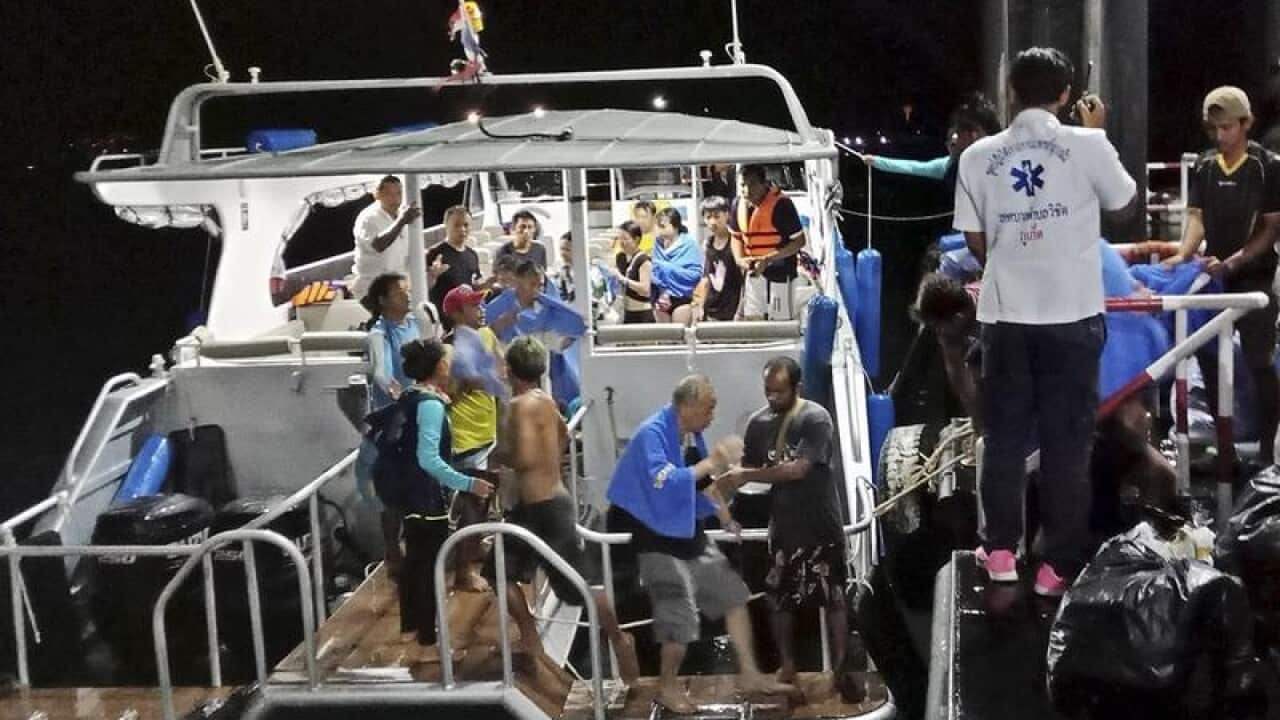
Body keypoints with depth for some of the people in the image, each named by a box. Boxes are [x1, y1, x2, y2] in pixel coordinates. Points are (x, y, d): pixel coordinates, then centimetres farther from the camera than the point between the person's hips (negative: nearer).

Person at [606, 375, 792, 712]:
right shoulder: (651, 434, -22)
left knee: (732, 591, 10)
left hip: (688, 533, 9)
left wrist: (721, 511, 6)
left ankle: (748, 674, 19)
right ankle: (667, 686, 15)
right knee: (680, 613, -8)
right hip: (655, 537, -9)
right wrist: (711, 463, -32)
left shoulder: (690, 434, 3)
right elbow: (664, 482, -36)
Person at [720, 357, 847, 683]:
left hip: (821, 523, -5)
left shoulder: (816, 419, -16)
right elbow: (750, 467, 9)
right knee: (780, 599, 10)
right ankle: (787, 666, 25)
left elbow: (798, 469, -25)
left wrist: (746, 476, -25)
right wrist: (732, 478, -14)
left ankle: (840, 667, 15)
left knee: (833, 598, 4)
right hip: (782, 525, 5)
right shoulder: (758, 422, 1)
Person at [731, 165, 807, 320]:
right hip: (753, 272, 6)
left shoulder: (781, 204, -19)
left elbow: (799, 241, -15)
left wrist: (768, 259, -23)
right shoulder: (738, 204, 1)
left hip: (779, 272, -6)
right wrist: (741, 260, -4)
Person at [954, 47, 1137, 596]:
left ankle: (1000, 551, 17)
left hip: (1005, 314, 2)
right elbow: (1126, 204, 12)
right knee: (1067, 440, 4)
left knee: (1004, 435, 13)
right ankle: (1058, 565, 7)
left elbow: (976, 243, 7)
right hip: (1072, 314, -2)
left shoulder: (978, 155, 2)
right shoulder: (1086, 145, -5)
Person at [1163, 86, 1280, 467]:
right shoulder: (1203, 167, 4)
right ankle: (1223, 438, 23)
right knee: (1207, 356, 8)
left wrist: (1231, 263, -21)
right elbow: (1196, 218, 1)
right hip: (1213, 275, 5)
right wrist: (1184, 255, -19)